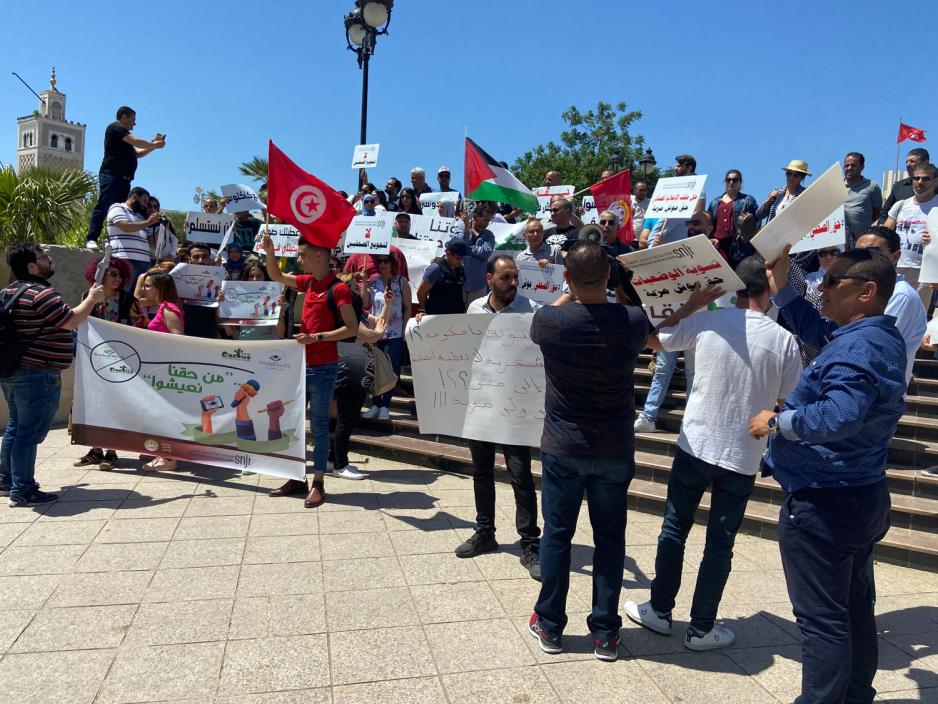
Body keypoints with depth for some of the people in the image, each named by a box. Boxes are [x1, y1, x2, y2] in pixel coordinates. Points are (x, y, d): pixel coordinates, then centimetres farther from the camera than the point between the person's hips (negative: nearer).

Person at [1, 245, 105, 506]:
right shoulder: (40, 294, -18)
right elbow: (72, 321, -17)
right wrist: (91, 299, -3)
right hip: (38, 375, -10)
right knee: (30, 432, -5)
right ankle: (22, 491, 0)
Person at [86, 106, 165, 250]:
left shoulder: (124, 135, 28)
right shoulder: (115, 127, 1)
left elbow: (137, 153, 28)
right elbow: (136, 142, -9)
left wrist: (153, 144, 19)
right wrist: (155, 145, 4)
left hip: (124, 178, 10)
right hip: (111, 175, -10)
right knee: (103, 207, -16)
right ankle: (92, 239, -20)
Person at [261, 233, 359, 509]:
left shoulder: (338, 288, -14)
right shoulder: (309, 282, 8)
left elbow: (352, 328, -18)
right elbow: (277, 276, 22)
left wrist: (316, 337, -22)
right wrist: (269, 252, 5)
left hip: (323, 367, -8)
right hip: (301, 364, 8)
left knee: (319, 425, 1)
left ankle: (318, 483, 12)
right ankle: (297, 478, 24)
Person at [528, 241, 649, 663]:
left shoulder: (548, 320, -16)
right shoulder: (633, 321, -11)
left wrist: (573, 294, 19)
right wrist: (617, 296, 20)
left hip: (563, 449, -1)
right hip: (615, 451, 1)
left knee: (557, 535, 11)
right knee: (609, 539, 12)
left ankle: (549, 626, 25)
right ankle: (605, 633, 22)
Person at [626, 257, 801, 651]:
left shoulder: (707, 322, -7)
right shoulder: (784, 341, -7)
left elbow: (653, 338, 9)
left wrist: (692, 304, 14)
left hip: (695, 446, 0)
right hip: (743, 456, 0)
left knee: (674, 531, 15)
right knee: (720, 545, 11)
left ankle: (659, 611, 28)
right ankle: (701, 629, 21)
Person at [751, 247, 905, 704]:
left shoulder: (859, 346, -25)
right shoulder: (880, 336, 8)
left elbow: (838, 415, -40)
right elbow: (819, 333, 24)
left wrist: (777, 422, -24)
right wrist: (781, 288, 17)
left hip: (823, 503, -11)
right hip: (863, 496, 11)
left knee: (822, 619, 0)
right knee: (854, 608, 22)